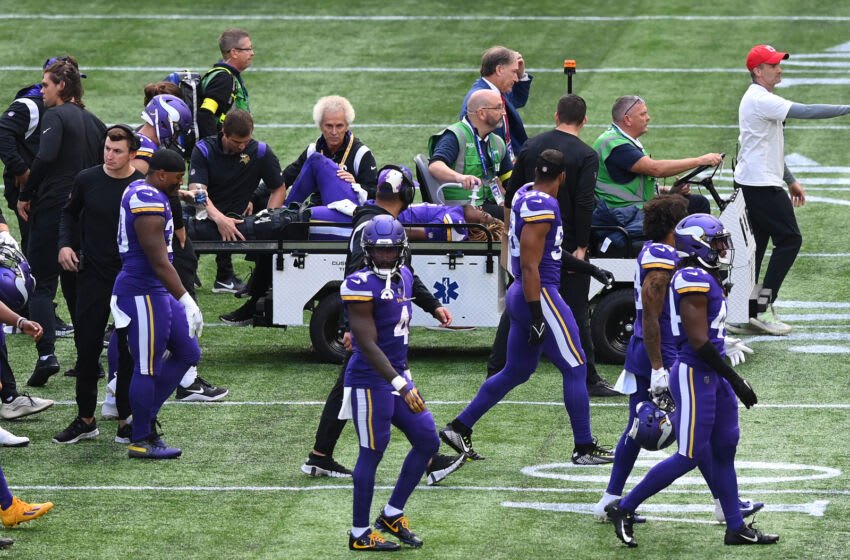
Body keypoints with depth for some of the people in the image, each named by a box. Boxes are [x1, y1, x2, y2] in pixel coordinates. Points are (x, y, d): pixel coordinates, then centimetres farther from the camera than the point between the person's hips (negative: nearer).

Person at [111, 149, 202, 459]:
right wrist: (186, 301, -20)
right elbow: (159, 262, -22)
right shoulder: (150, 204, -21)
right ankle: (140, 441, 7)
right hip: (143, 293, -11)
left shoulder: (138, 190, 11)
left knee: (187, 353, 16)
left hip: (157, 292, 11)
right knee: (148, 368, -2)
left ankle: (146, 418, 22)